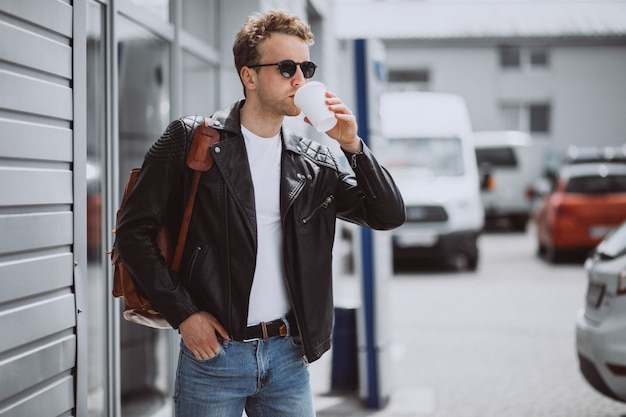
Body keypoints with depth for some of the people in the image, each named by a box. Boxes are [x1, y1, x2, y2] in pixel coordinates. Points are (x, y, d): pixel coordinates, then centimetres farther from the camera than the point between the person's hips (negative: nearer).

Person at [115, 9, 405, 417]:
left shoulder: (314, 160, 7)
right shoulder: (192, 139, -4)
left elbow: (389, 215, 5)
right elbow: (135, 230, -4)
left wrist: (352, 145, -8)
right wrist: (183, 314, -9)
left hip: (288, 355, 4)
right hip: (213, 350, -3)